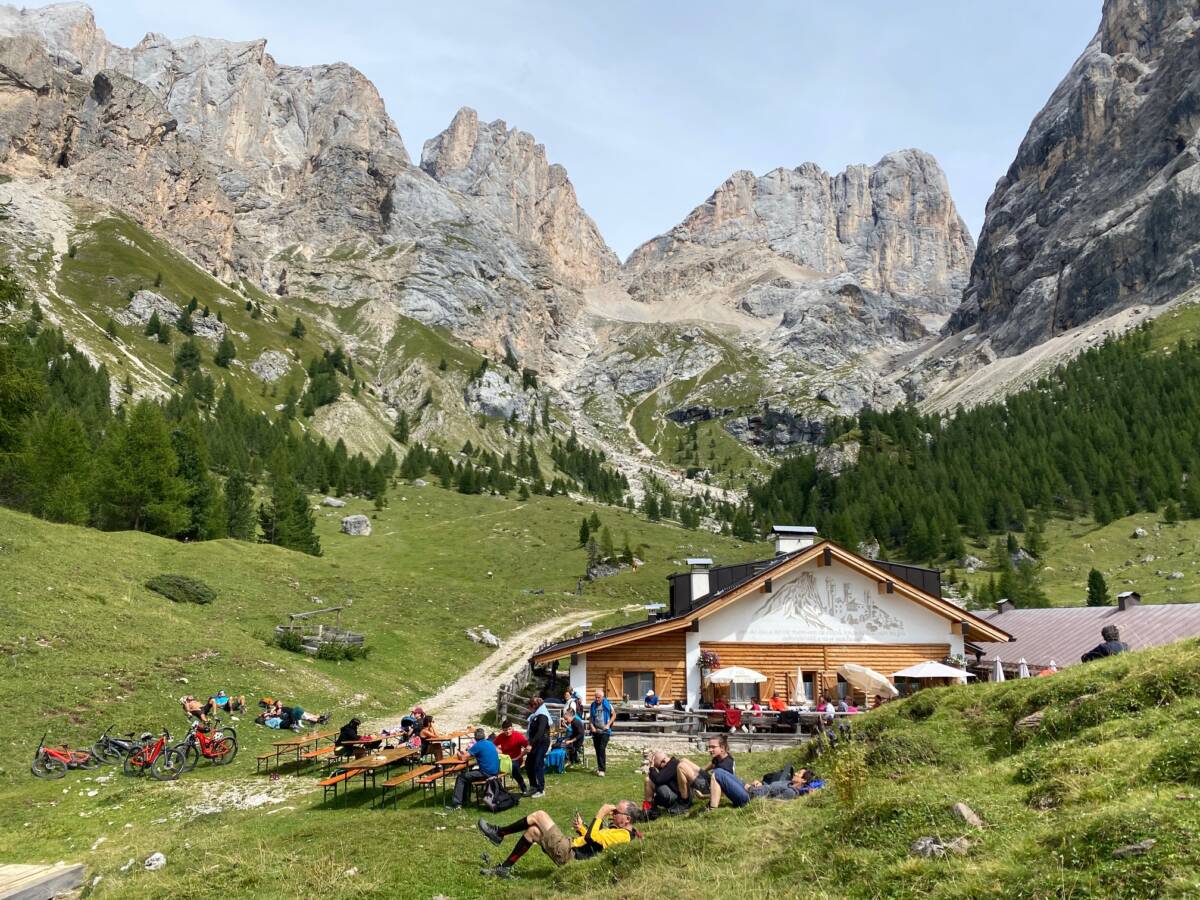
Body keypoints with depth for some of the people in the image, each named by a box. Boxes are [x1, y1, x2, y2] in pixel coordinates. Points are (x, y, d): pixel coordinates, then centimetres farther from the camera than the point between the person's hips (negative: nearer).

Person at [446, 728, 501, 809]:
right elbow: (498, 752, 31)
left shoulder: (477, 746, -12)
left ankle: (457, 803, -2)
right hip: (496, 771, 8)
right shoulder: (490, 743, 10)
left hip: (486, 774, -8)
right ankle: (463, 798, 33)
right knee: (469, 773, 28)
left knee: (461, 777, 3)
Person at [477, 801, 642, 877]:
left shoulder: (623, 834, -19)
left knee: (539, 815, -7)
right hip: (570, 848, 10)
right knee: (533, 831, 17)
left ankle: (499, 832, 8)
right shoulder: (617, 828, 12)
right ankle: (505, 868, 22)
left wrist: (600, 813, -20)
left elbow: (591, 838, -29)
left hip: (568, 854, -10)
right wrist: (581, 828, 7)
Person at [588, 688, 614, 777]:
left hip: (605, 731, -4)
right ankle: (599, 767, 23)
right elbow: (590, 717, 11)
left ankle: (602, 769, -14)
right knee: (597, 750, 10)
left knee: (602, 749, -14)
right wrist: (591, 726, -4)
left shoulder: (607, 705, -5)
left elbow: (613, 715, 5)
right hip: (595, 730, 4)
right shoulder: (592, 706, 4)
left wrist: (608, 724, -5)